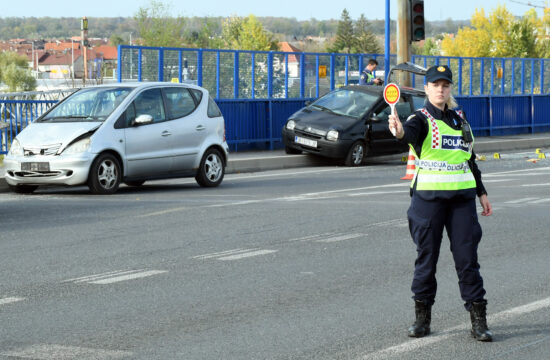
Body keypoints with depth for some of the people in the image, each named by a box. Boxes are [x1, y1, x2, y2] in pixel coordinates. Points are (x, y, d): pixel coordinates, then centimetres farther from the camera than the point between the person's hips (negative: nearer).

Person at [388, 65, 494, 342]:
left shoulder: (460, 119, 15)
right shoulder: (422, 119, -2)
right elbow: (411, 132, -27)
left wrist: (481, 192, 23)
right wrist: (400, 131, -50)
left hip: (462, 196, 4)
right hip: (428, 194, -3)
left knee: (467, 257, 0)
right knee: (427, 256, 1)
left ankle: (478, 320, 4)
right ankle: (422, 316, 14)